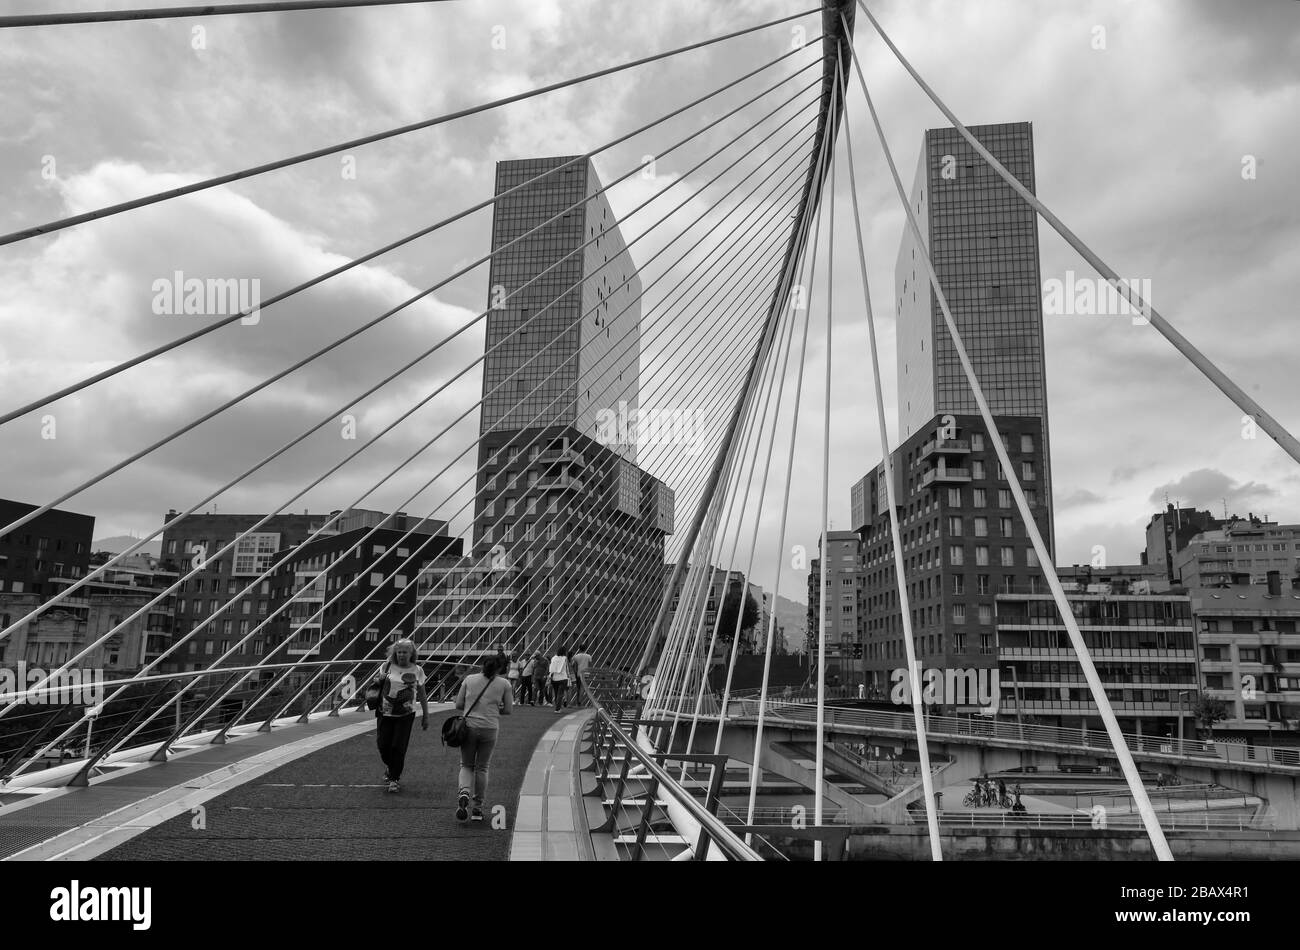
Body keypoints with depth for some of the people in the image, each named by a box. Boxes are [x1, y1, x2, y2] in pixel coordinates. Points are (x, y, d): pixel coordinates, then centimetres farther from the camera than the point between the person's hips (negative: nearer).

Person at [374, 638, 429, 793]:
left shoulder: (417, 671, 1)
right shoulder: (387, 667, 1)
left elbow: (422, 695, 8)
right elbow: (377, 684, 14)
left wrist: (426, 716, 9)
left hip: (406, 715, -1)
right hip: (385, 713, 1)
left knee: (398, 747, -6)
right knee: (383, 745, 3)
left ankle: (395, 779, 12)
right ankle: (389, 767, 36)